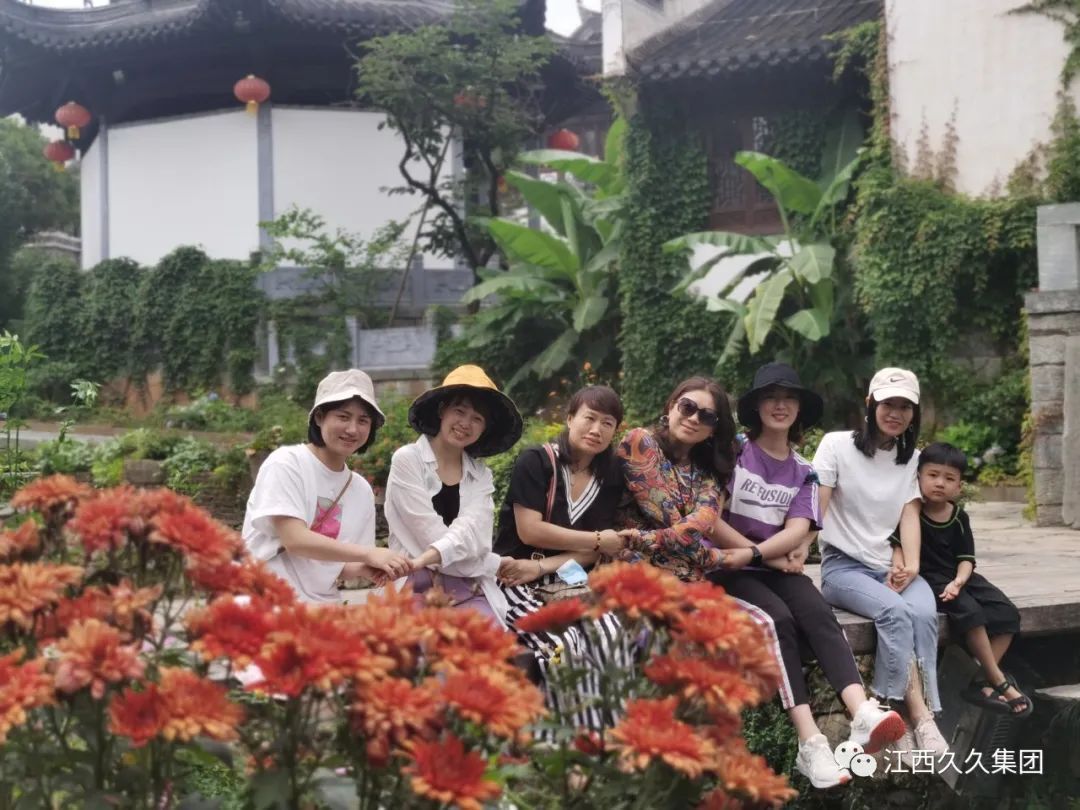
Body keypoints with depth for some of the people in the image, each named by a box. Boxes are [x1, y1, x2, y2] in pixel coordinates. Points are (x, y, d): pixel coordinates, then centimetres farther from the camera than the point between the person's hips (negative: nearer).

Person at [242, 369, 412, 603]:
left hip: (322, 606, 5)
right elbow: (295, 540, -17)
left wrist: (366, 569, -12)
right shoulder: (286, 463, -7)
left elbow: (343, 565, 10)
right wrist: (369, 554, -21)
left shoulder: (362, 491, 8)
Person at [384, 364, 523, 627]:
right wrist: (498, 565, -4)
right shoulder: (407, 460, 1)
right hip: (417, 587, -4)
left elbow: (471, 532, -6)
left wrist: (426, 559, -26)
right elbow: (431, 535, -8)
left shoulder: (481, 475, 15)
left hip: (469, 589, 4)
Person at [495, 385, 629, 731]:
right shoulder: (535, 462, -5)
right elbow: (530, 531, -14)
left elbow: (594, 554, 4)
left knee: (613, 634, -27)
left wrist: (542, 567, -12)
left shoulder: (610, 478, 10)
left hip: (567, 582, 4)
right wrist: (597, 540, -6)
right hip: (518, 582, -4)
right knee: (565, 645, -32)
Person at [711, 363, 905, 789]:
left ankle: (864, 716, -49)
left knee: (819, 615, -27)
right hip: (730, 568, -4)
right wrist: (773, 557, -8)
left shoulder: (802, 472, 13)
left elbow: (797, 531, -2)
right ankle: (810, 742, -41)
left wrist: (753, 553, -20)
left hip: (779, 567, 4)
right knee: (778, 618, -32)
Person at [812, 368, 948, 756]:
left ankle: (900, 721, -32)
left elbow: (910, 515, 3)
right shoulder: (837, 444, 0)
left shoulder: (912, 458, 13)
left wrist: (910, 564, -14)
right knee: (895, 612, -34)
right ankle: (920, 717, -33)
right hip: (843, 565, -4)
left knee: (924, 613, -31)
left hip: (892, 565, 4)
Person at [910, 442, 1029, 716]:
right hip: (928, 579, -6)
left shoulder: (959, 517, 4)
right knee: (969, 611, -30)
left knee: (1007, 613, -11)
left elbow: (966, 559, 2)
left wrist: (959, 581, -18)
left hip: (958, 577, 6)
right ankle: (1000, 681, -18)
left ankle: (981, 682, -12)